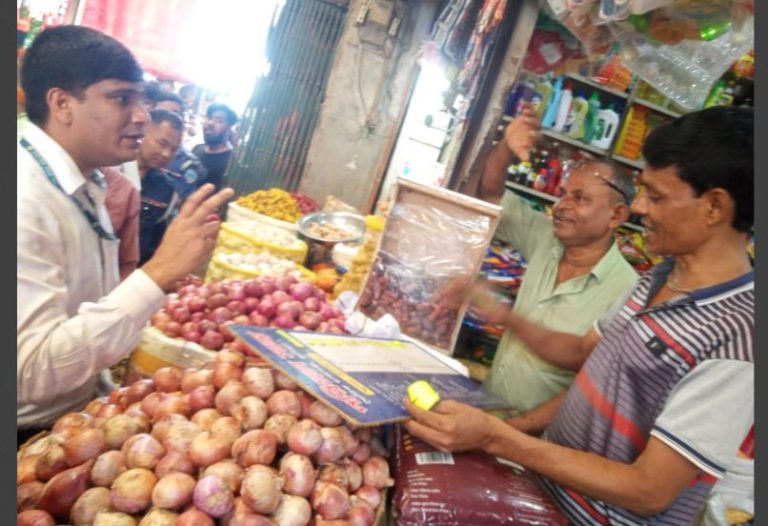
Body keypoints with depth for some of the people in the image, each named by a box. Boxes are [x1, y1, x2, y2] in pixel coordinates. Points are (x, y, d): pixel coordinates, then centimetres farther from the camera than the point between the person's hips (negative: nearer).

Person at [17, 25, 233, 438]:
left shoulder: (82, 184, 2)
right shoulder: (24, 201, -25)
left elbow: (88, 307, 6)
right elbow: (31, 371, -31)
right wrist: (158, 273, -35)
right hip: (33, 437, -7)